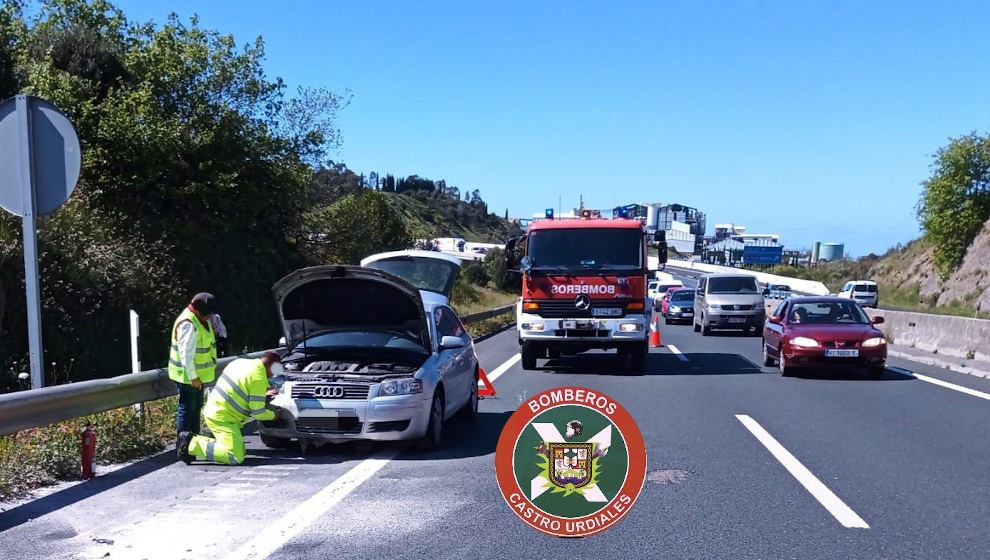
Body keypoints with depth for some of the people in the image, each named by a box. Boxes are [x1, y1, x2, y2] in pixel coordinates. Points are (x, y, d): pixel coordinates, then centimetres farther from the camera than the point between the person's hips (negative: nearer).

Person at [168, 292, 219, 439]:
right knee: (187, 409, -4)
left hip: (197, 374, 10)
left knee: (196, 407, 19)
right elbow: (186, 354, -27)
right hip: (187, 376, -10)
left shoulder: (201, 319, 6)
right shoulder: (189, 325, -25)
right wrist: (193, 376, -25)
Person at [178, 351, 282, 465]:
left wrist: (263, 394, 24)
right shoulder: (258, 378, -15)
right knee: (236, 458, -14)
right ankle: (192, 445, -11)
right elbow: (257, 412, -12)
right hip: (222, 417, -10)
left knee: (240, 451, 15)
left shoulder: (240, 362, 10)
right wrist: (272, 415, 7)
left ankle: (193, 440, 9)